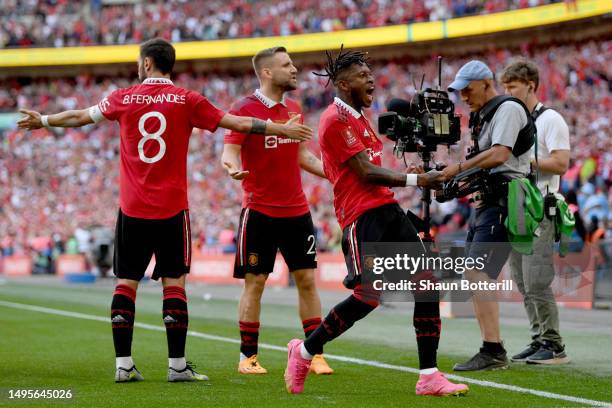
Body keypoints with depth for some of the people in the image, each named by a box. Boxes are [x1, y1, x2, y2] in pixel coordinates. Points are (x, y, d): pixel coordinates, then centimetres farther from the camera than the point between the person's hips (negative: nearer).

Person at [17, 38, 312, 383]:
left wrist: (43, 121, 36)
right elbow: (238, 123, 1)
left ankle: (124, 365, 4)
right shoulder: (187, 100, -1)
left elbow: (79, 117, 18)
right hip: (172, 209, -1)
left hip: (131, 209, 1)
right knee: (174, 283, 1)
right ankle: (177, 365, 0)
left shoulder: (123, 99, 4)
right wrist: (282, 129, 12)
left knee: (126, 283, 6)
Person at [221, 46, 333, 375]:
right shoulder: (245, 110, -9)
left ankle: (315, 354, 8)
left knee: (307, 280, 3)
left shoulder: (294, 109, 11)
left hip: (297, 210, 6)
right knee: (254, 283, 0)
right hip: (260, 210, -6)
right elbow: (229, 151, -15)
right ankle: (248, 357, 9)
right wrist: (232, 168, -37)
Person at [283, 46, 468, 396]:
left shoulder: (358, 117, 21)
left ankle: (429, 377, -1)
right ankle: (304, 351, 9)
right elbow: (366, 173, -15)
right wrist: (417, 180, -14)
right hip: (363, 216, -9)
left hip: (387, 210, 9)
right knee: (369, 296, -13)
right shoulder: (335, 120, -10)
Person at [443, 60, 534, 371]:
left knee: (479, 276, -18)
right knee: (473, 277, 10)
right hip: (485, 203, 10)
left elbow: (498, 155, -21)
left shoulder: (508, 109, -9)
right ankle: (492, 351, 14)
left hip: (504, 202, -10)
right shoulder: (481, 117, 20)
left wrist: (458, 168, -16)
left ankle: (494, 353, -17)